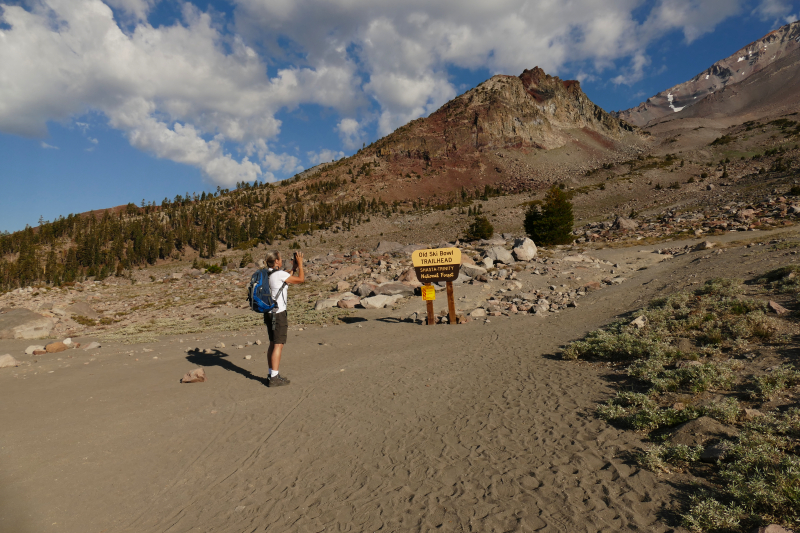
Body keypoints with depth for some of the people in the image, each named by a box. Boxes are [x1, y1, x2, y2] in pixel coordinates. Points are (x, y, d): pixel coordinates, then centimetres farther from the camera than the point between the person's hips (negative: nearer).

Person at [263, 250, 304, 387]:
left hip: (269, 313, 9)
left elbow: (287, 280, 24)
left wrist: (294, 268, 23)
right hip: (278, 314, -9)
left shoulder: (268, 274, 10)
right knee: (278, 345, -4)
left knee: (273, 344, 15)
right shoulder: (280, 274, -16)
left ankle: (272, 375, 22)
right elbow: (301, 279, -10)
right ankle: (274, 378, -2)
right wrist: (300, 264, 1)